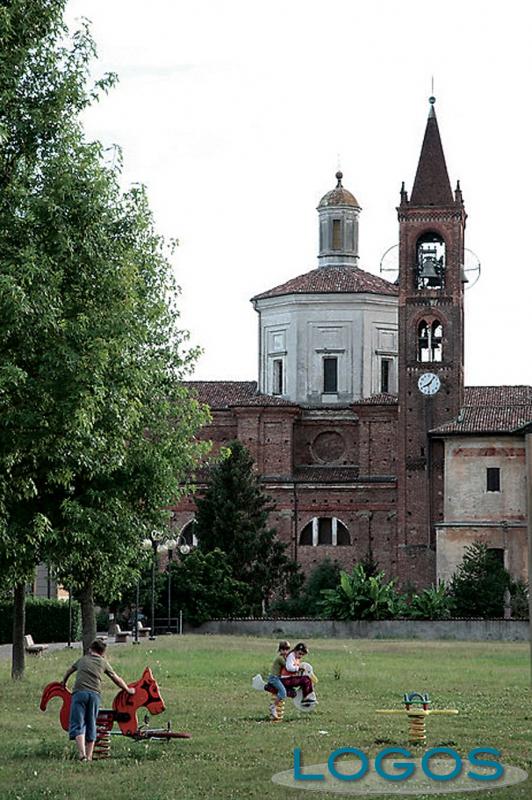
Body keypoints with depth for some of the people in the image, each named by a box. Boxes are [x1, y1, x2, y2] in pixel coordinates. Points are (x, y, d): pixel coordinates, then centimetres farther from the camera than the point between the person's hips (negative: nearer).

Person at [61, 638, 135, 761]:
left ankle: (82, 754, -24)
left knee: (78, 724, -6)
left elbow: (69, 670, 41)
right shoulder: (103, 662, 20)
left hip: (79, 692, -1)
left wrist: (64, 682, 61)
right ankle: (89, 756, 6)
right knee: (91, 725, 10)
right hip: (95, 695, 1)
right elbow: (117, 679, 27)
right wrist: (127, 690, 43)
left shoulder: (82, 659, 23)